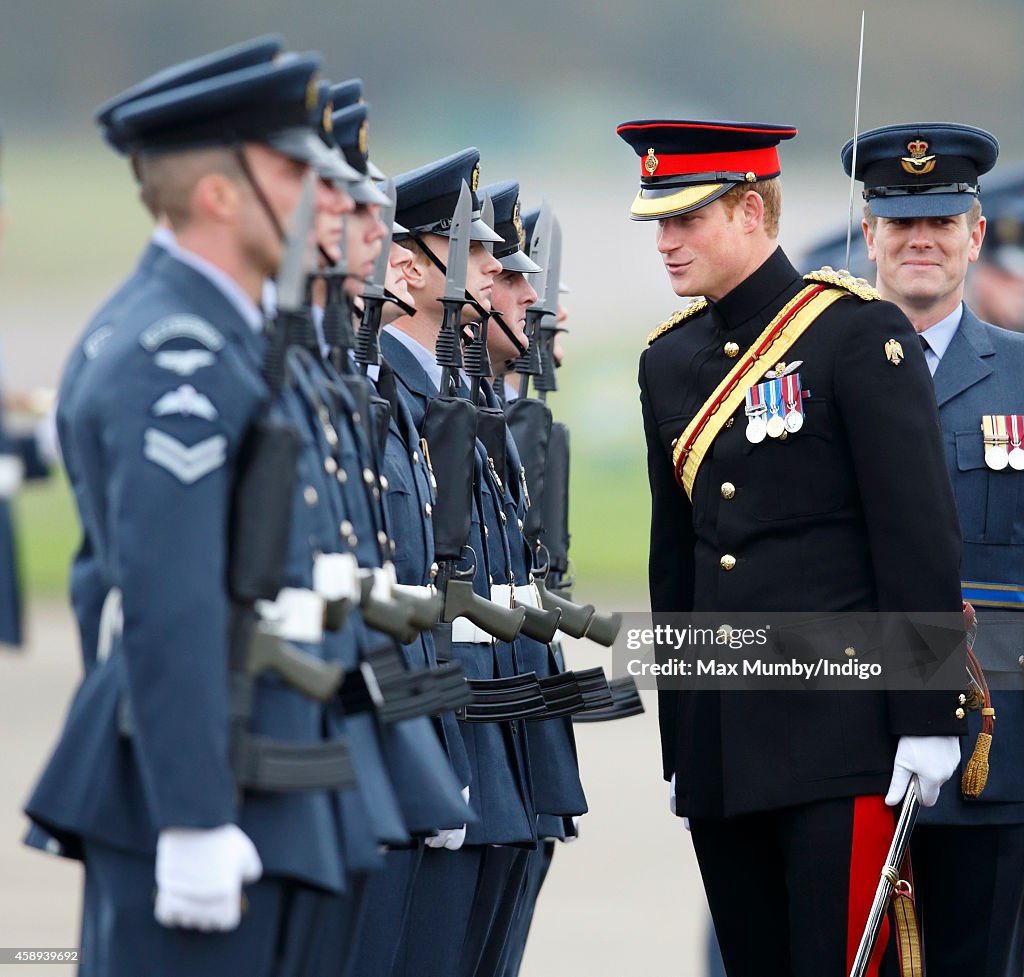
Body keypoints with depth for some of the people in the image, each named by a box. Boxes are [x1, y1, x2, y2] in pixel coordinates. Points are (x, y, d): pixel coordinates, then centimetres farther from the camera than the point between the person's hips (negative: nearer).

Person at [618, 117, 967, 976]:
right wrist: (679, 744, 18)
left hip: (840, 730, -6)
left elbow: (919, 534, -8)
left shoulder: (859, 333, -6)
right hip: (723, 749, 6)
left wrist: (926, 717, -12)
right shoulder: (670, 360, 14)